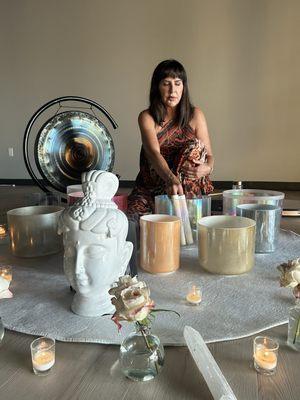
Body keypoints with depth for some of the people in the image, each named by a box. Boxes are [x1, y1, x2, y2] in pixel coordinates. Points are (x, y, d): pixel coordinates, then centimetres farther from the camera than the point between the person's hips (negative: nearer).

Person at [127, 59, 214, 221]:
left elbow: (208, 155, 2)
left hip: (188, 190, 2)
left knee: (194, 148, -25)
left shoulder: (195, 115, 2)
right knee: (132, 217, -30)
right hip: (150, 188, -2)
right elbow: (154, 153, -20)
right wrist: (171, 179, -40)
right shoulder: (146, 117, -4)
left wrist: (207, 167, -24)